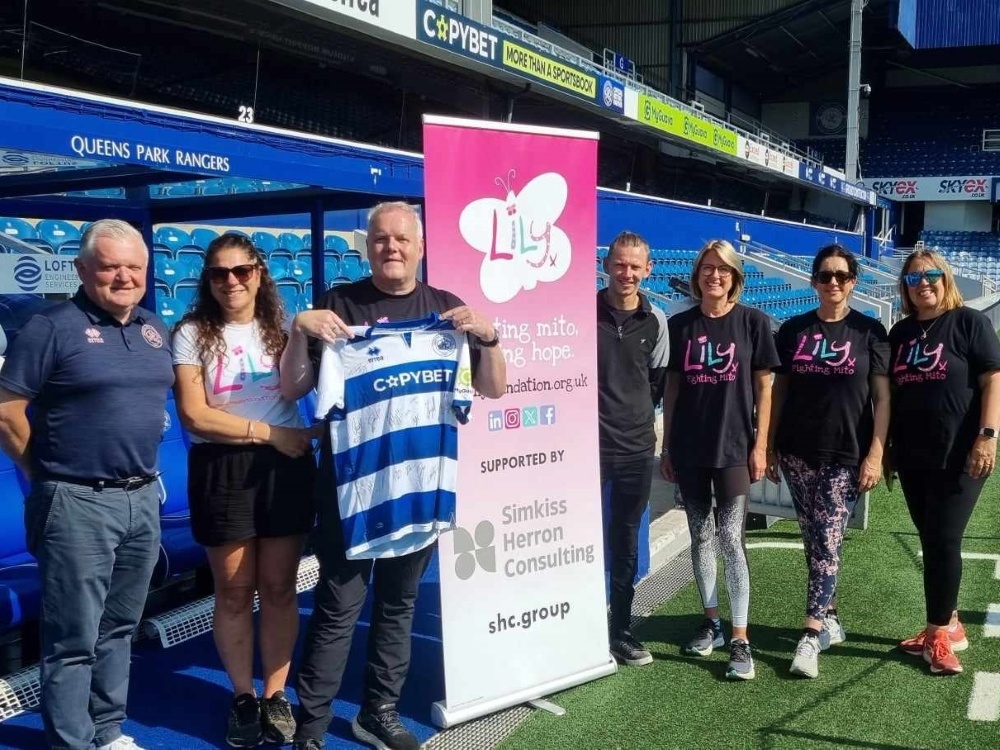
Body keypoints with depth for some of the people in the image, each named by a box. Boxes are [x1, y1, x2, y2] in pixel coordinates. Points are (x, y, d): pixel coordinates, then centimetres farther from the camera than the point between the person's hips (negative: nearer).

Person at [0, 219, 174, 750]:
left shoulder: (155, 329, 10)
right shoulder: (52, 327, -10)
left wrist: (144, 471, 14)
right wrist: (51, 476, -3)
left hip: (143, 499, 7)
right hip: (78, 505, -7)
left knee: (118, 628, 17)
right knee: (74, 640, 1)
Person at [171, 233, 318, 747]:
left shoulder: (280, 329, 8)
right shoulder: (192, 334, -1)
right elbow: (193, 416, -9)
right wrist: (268, 432, -10)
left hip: (285, 467, 2)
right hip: (221, 471, -2)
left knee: (279, 588, 7)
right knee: (233, 592, 6)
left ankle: (276, 696, 18)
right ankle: (243, 699, 20)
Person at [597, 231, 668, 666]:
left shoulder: (655, 321, 5)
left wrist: (640, 415, 10)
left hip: (637, 446, 3)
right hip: (588, 442, -3)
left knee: (626, 541, 12)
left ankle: (620, 630, 23)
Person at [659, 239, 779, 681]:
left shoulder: (752, 322, -1)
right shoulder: (680, 325, 4)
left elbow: (763, 387, 0)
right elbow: (672, 387, 8)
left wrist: (760, 445, -5)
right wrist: (666, 447, 6)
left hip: (734, 447, -3)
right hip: (688, 448, 3)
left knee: (730, 537, -7)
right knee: (700, 535, 11)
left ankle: (740, 639, -2)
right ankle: (711, 621, 25)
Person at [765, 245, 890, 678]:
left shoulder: (869, 332, 1)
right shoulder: (793, 330, 7)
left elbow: (882, 397, -1)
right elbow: (779, 390, 10)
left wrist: (875, 454, -9)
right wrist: (768, 447, 6)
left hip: (846, 456, -3)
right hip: (797, 454, 3)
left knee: (826, 542, -7)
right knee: (814, 542, 10)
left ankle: (811, 635, -5)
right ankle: (829, 618, 25)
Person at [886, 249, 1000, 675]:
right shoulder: (901, 332, 12)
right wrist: (886, 446, 16)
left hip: (959, 455, -5)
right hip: (913, 456, 6)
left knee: (944, 541, -6)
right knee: (932, 542, 10)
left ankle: (938, 633, 3)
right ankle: (949, 625, 21)